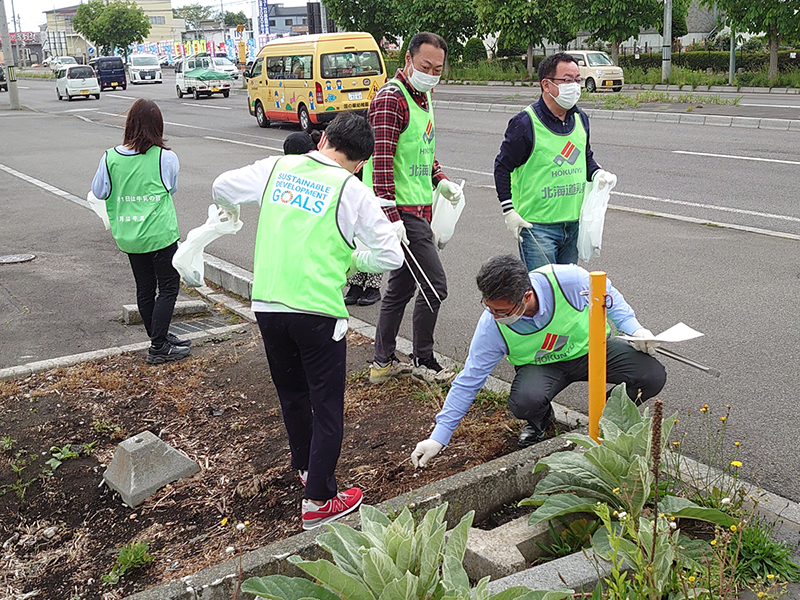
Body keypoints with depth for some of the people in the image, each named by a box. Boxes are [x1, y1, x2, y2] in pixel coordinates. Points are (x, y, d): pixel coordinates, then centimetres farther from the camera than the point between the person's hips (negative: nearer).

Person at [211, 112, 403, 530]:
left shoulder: (277, 168, 5)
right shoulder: (352, 191, -6)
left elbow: (222, 187, 20)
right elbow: (390, 256, -6)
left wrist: (230, 209, 42)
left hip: (266, 305, 5)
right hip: (316, 311, -5)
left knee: (291, 394, 23)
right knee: (327, 405, 7)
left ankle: (305, 467, 42)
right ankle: (319, 501, 12)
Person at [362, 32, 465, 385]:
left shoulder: (422, 97, 16)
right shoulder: (391, 99, -15)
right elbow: (381, 161, -22)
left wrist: (440, 181, 15)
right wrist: (392, 217, -27)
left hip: (418, 207, 10)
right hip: (402, 209, -10)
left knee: (402, 285, 15)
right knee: (435, 285, -6)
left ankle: (383, 363, 25)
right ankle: (423, 361, 11)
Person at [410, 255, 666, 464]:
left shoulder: (566, 279, -31)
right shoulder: (491, 325, -26)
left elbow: (606, 294, -6)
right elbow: (469, 381, -17)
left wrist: (633, 328, -14)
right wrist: (438, 437, -18)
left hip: (591, 348, 1)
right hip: (541, 365, -1)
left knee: (652, 376, -21)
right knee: (524, 402, -34)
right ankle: (540, 420, 6)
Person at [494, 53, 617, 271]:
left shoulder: (580, 119, 9)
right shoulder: (526, 123, -12)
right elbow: (502, 167, -6)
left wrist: (598, 174, 1)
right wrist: (509, 211, -11)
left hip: (575, 222, 7)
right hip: (537, 226, -7)